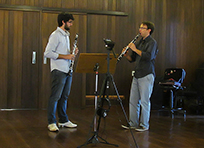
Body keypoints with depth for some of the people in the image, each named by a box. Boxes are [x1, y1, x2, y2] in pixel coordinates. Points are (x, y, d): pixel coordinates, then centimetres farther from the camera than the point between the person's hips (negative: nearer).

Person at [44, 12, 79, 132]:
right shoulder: (55, 35, -9)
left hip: (67, 70, 9)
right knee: (55, 97, -6)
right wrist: (65, 56, -19)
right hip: (59, 71, -9)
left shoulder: (66, 35, 19)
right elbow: (48, 53, -17)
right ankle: (52, 123, 0)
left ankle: (63, 120, 20)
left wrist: (72, 53, 4)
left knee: (64, 96, 13)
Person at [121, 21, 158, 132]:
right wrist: (126, 54, -2)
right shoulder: (139, 42, 17)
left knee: (144, 101, -2)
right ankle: (133, 123, 18)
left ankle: (144, 125, 7)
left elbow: (149, 56, -23)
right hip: (136, 75, 8)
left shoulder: (152, 42, -6)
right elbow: (132, 59, 19)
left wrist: (135, 49, -20)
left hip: (146, 76, -8)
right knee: (133, 100, 9)